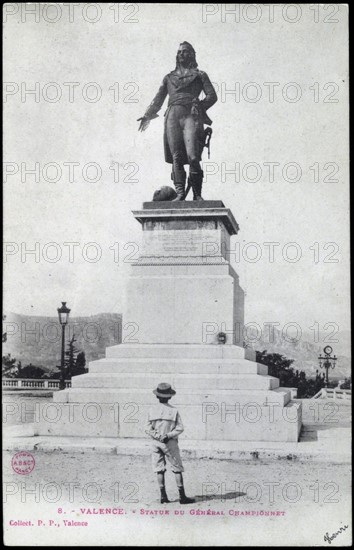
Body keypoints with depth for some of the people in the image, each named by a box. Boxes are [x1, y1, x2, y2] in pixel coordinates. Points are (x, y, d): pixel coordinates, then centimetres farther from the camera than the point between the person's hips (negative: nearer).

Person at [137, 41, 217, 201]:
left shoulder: (200, 75, 18)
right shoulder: (169, 77, 25)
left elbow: (212, 96, 10)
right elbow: (158, 99, 26)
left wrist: (200, 107, -2)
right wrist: (148, 115, 17)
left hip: (191, 116, -3)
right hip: (172, 117, 3)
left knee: (192, 156, -17)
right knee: (176, 157, -7)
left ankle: (197, 194, -10)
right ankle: (180, 192, -8)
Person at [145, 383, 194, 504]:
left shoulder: (152, 410, -3)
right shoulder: (173, 411, -8)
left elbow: (148, 429, -4)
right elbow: (180, 428, -11)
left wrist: (157, 436, -8)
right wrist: (168, 435, -11)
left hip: (156, 443, 2)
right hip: (170, 444, -2)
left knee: (159, 469, 9)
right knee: (177, 469, 4)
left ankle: (163, 496, 9)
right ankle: (182, 496, 3)